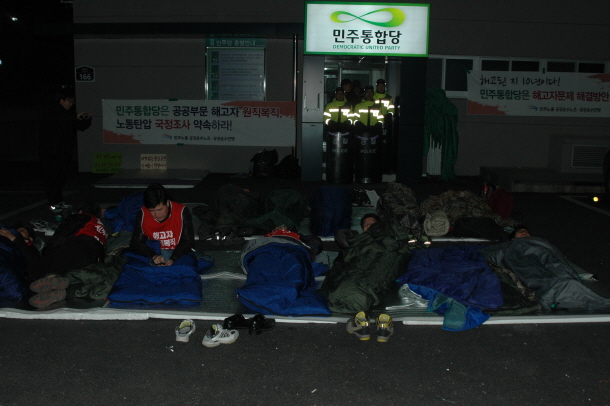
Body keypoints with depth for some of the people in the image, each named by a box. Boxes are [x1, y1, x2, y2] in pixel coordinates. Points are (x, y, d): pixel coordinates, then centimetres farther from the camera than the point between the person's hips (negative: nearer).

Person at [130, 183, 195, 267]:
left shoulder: (182, 212, -13)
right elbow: (136, 243, -7)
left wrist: (172, 260, -27)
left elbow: (187, 242, -11)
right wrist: (154, 256, -26)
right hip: (153, 251, 1)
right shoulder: (142, 215, -7)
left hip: (178, 252, -1)